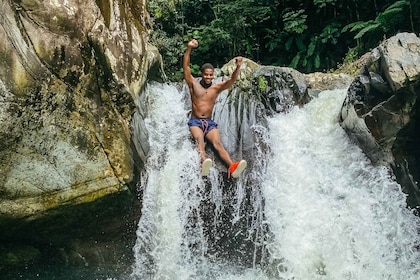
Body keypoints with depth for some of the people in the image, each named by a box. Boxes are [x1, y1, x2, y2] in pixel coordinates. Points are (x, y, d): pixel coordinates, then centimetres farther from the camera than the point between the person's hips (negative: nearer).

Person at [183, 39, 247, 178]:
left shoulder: (216, 87, 11)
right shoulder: (193, 84, 7)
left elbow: (232, 80, -3)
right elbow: (186, 66, -4)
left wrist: (238, 67, -22)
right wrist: (189, 49, -17)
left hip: (209, 122, 2)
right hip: (195, 121, -2)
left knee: (218, 143, -22)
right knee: (199, 139, -32)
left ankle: (232, 166, -46)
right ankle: (204, 162, -60)